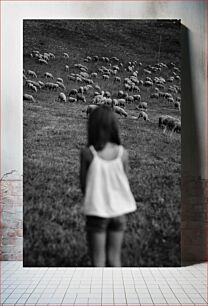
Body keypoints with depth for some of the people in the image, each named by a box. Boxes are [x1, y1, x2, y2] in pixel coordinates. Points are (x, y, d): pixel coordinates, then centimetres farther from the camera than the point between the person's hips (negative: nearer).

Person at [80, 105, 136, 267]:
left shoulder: (87, 153, -14)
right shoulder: (122, 153, -8)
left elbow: (83, 185, -6)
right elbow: (124, 182, -1)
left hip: (97, 211, -2)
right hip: (119, 210, 2)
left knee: (98, 259, 11)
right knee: (114, 257, 16)